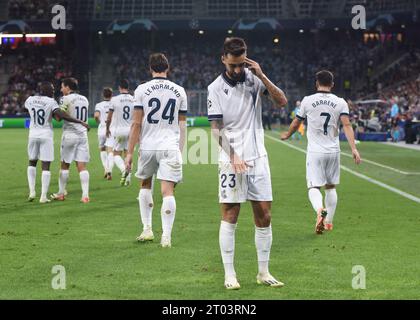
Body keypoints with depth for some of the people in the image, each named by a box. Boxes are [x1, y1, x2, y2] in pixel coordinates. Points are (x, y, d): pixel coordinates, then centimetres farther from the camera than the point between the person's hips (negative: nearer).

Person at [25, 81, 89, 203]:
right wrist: (80, 122, -19)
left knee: (32, 162, 21)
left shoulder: (30, 100, 3)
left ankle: (32, 191, 10)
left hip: (33, 135, 4)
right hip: (46, 135, -4)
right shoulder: (51, 102, -11)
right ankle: (43, 196, -2)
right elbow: (62, 116, -23)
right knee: (46, 166, 1)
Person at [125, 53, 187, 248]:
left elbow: (136, 124, -2)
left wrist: (130, 152, 1)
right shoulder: (179, 91, 8)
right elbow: (182, 125, 12)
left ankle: (147, 229, 20)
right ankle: (166, 236, -9)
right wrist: (180, 150, 20)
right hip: (170, 147, 0)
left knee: (145, 185, 20)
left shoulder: (142, 89, 0)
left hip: (148, 146, 0)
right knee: (167, 191, -2)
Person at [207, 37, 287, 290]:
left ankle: (263, 273, 13)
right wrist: (233, 156, -16)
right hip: (231, 160, -3)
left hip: (258, 158, 3)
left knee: (264, 216, 4)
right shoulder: (216, 88, -4)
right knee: (230, 217, -3)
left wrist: (262, 76, -14)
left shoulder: (254, 78, 4)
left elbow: (282, 101, -3)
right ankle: (229, 274, 4)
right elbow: (217, 129, -5)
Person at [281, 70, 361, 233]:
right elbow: (346, 125, -12)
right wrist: (354, 148, -17)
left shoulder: (308, 101, -1)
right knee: (330, 187, 17)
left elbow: (296, 123, 11)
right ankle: (328, 222, 21)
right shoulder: (340, 102, 0)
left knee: (314, 187, -3)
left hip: (315, 151, -2)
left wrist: (287, 135, 31)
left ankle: (320, 210, -33)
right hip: (333, 151, 2)